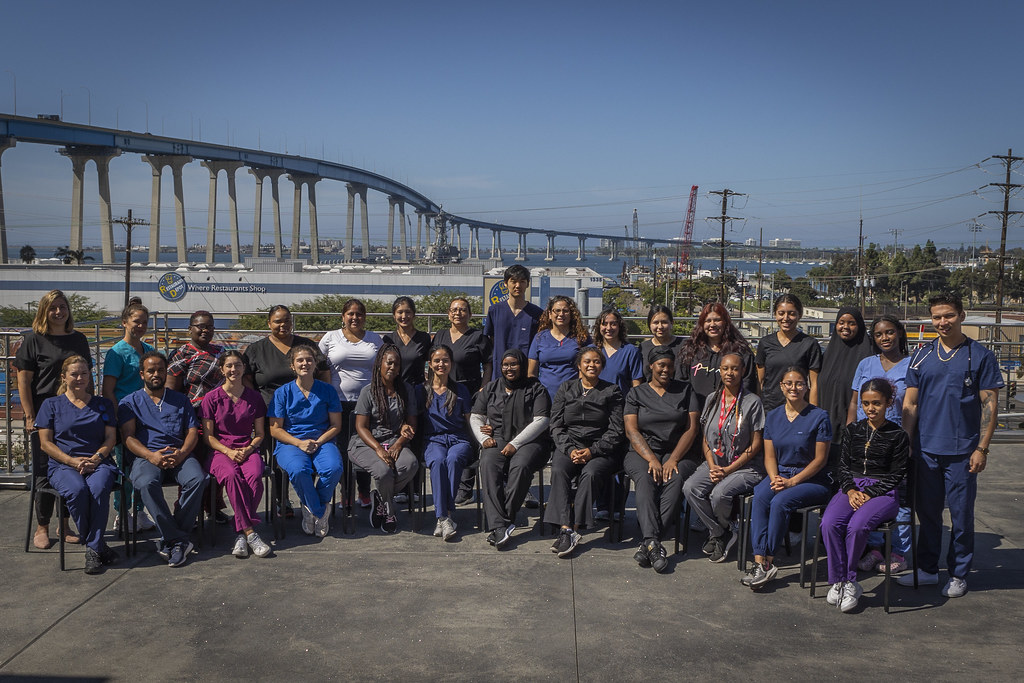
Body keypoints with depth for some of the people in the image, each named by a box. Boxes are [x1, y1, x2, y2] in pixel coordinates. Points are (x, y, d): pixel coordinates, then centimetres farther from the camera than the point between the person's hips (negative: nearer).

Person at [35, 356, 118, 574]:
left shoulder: (103, 405, 18)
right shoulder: (51, 405, 13)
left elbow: (110, 438, 11)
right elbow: (45, 443, 5)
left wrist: (95, 458, -9)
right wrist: (73, 461, -10)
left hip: (99, 462, 1)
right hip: (62, 464, -1)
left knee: (99, 488, -35)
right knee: (77, 490, -35)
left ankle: (92, 548, -26)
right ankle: (97, 545, -19)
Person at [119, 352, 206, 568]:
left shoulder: (180, 400, 22)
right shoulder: (130, 402, 16)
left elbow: (192, 432, 12)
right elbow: (128, 436, 3)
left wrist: (181, 453, -10)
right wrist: (151, 455, -16)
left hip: (179, 455, 2)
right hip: (146, 456, -1)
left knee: (197, 479, -31)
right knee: (147, 483, -37)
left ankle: (170, 539, -23)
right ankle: (177, 539, -32)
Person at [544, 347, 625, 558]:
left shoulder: (611, 391, 8)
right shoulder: (566, 388, 14)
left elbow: (616, 431, 1)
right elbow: (556, 426, 8)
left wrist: (592, 451, -13)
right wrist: (570, 449, -10)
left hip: (601, 449, -2)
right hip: (569, 446, 2)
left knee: (590, 473, -33)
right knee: (558, 471, -30)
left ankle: (573, 529, -32)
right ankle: (566, 529, -38)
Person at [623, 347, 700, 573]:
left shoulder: (685, 391, 13)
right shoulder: (637, 393, 11)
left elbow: (691, 429, 4)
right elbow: (631, 430, 0)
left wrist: (673, 459, -11)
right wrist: (652, 459, -15)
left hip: (677, 452, 0)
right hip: (642, 452, 0)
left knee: (675, 479, -33)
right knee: (646, 479, -33)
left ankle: (648, 543, -39)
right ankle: (653, 543, -46)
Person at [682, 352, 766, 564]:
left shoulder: (752, 402, -5)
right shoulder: (712, 400, 10)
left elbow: (756, 444, -6)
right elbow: (705, 439, 12)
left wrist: (728, 470, -12)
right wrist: (712, 467, -5)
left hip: (746, 467, -5)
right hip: (715, 463, 5)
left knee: (719, 494, -30)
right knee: (690, 488, -22)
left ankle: (719, 532, 3)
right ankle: (721, 533, -3)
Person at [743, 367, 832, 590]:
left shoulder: (819, 417, -5)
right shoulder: (773, 416, 10)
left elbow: (820, 459, -7)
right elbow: (770, 456, 9)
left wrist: (792, 481, -15)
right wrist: (774, 478, -12)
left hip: (812, 480, -4)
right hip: (780, 473, 4)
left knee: (780, 501, -31)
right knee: (759, 496, -28)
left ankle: (767, 562, -21)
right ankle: (760, 562, -32)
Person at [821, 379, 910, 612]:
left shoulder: (898, 435, 3)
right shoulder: (852, 430, 15)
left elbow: (896, 475, 0)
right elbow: (842, 465, 12)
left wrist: (868, 494, -11)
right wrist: (850, 490, -7)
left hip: (882, 492, -3)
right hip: (852, 487, 4)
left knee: (857, 525, -33)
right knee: (829, 523, -27)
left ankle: (848, 582, -14)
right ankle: (839, 582, -16)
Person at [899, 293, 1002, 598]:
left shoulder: (980, 356, -2)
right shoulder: (922, 356, 7)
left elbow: (990, 405, -3)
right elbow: (910, 404, 9)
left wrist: (982, 448, -9)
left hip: (962, 451, -3)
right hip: (926, 449, 3)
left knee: (961, 515, 4)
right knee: (927, 512, 12)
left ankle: (958, 575, 19)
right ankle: (927, 569, 25)